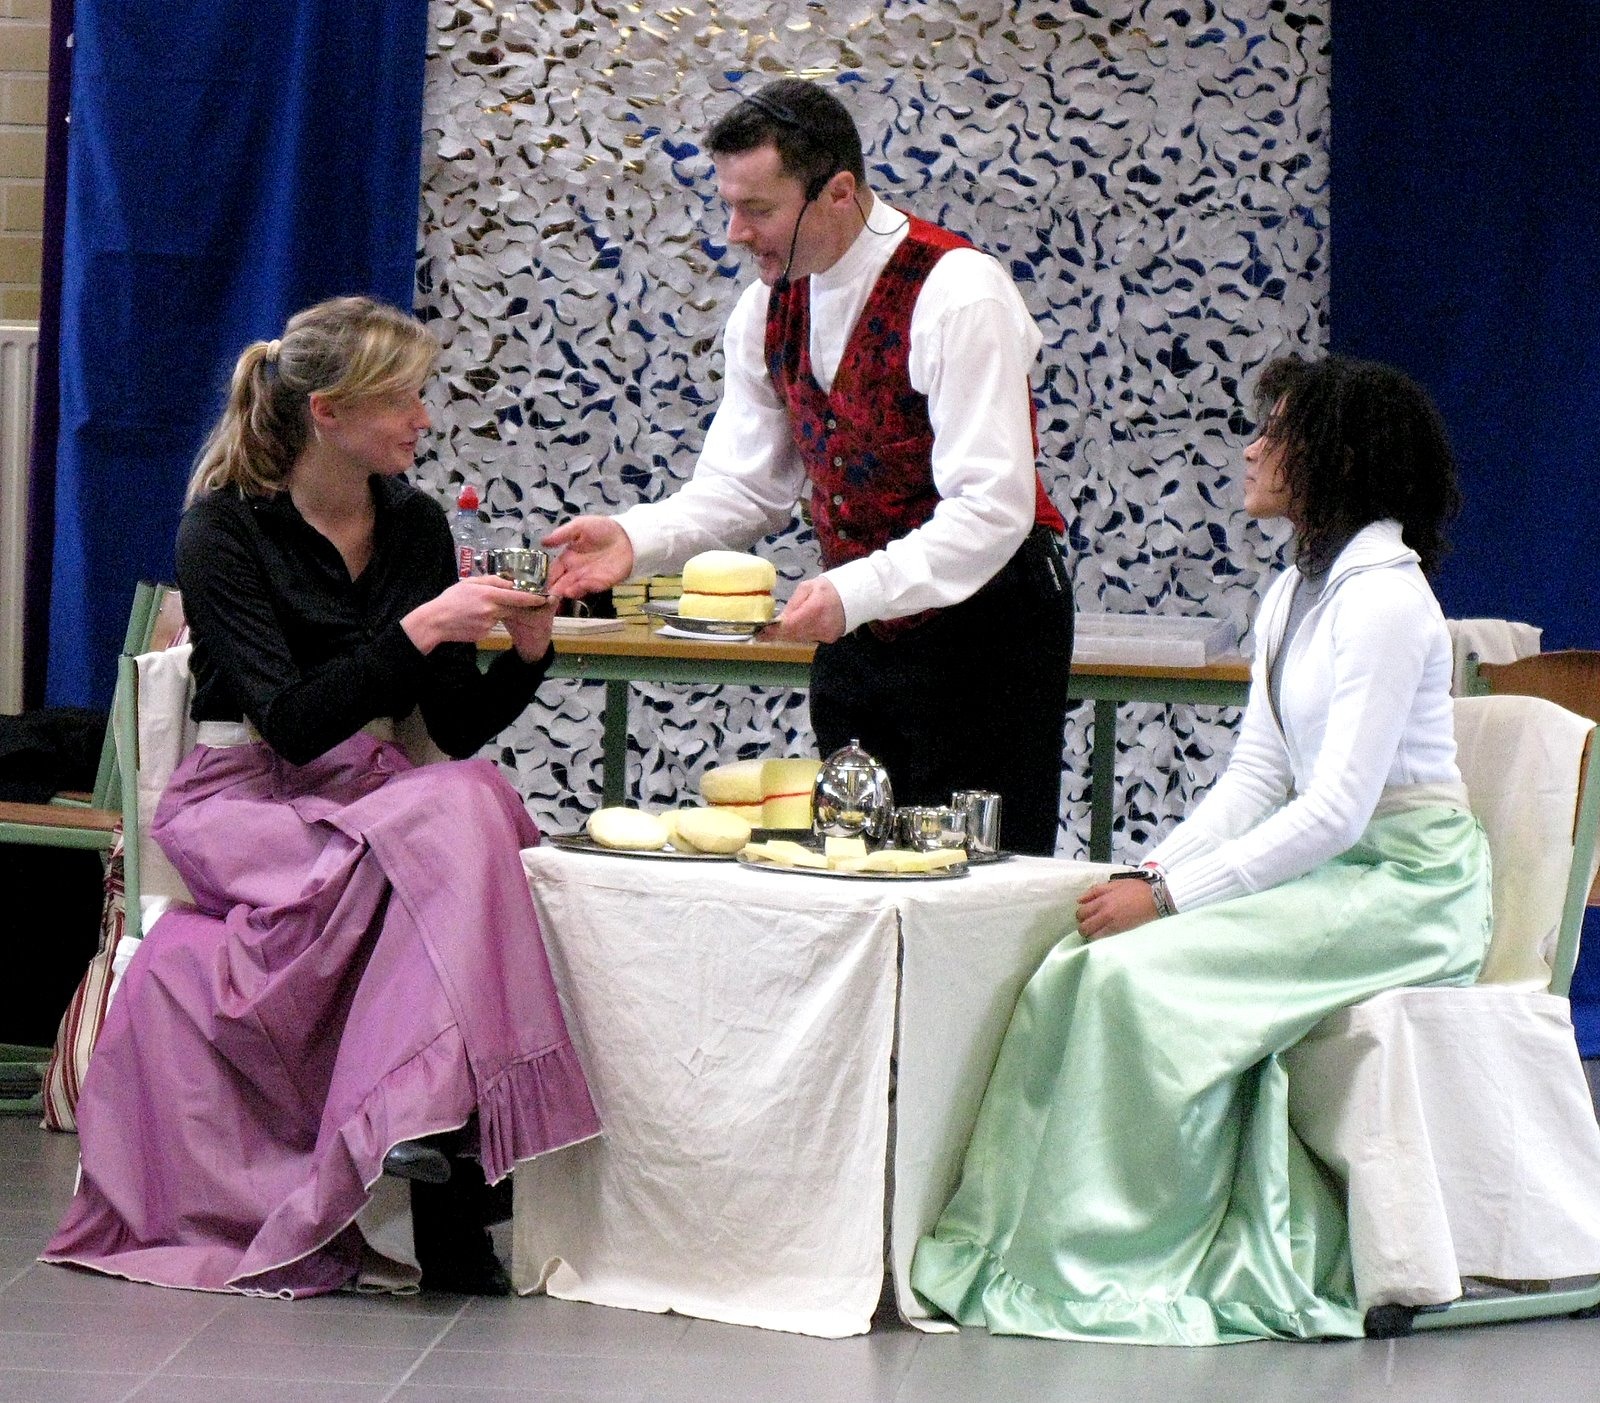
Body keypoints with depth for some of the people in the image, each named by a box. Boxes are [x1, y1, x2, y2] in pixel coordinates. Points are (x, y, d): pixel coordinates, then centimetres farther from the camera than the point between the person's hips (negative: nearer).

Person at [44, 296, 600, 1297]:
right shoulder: (225, 530, -8)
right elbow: (292, 726, -19)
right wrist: (419, 631, -25)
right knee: (456, 820, -33)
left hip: (375, 799, 5)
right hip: (247, 804, -5)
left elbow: (458, 729, 10)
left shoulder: (414, 522, 9)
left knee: (474, 798, -31)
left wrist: (526, 654, -9)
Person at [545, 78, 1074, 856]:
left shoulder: (957, 296, -21)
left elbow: (992, 511, -26)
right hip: (858, 630, 7)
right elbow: (743, 487, 6)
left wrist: (855, 593, -35)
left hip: (981, 625, -7)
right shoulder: (769, 306, 3)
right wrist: (636, 538, -13)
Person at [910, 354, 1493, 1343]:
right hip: (1329, 868, 9)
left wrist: (1173, 896, -21)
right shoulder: (1293, 596, 15)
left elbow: (1339, 808, -21)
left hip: (1406, 883, -9)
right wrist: (1153, 873, -2)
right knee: (1099, 958, -12)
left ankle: (1123, 1257, -16)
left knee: (1145, 974, -25)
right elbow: (1256, 779, 14)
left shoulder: (1384, 598, -15)